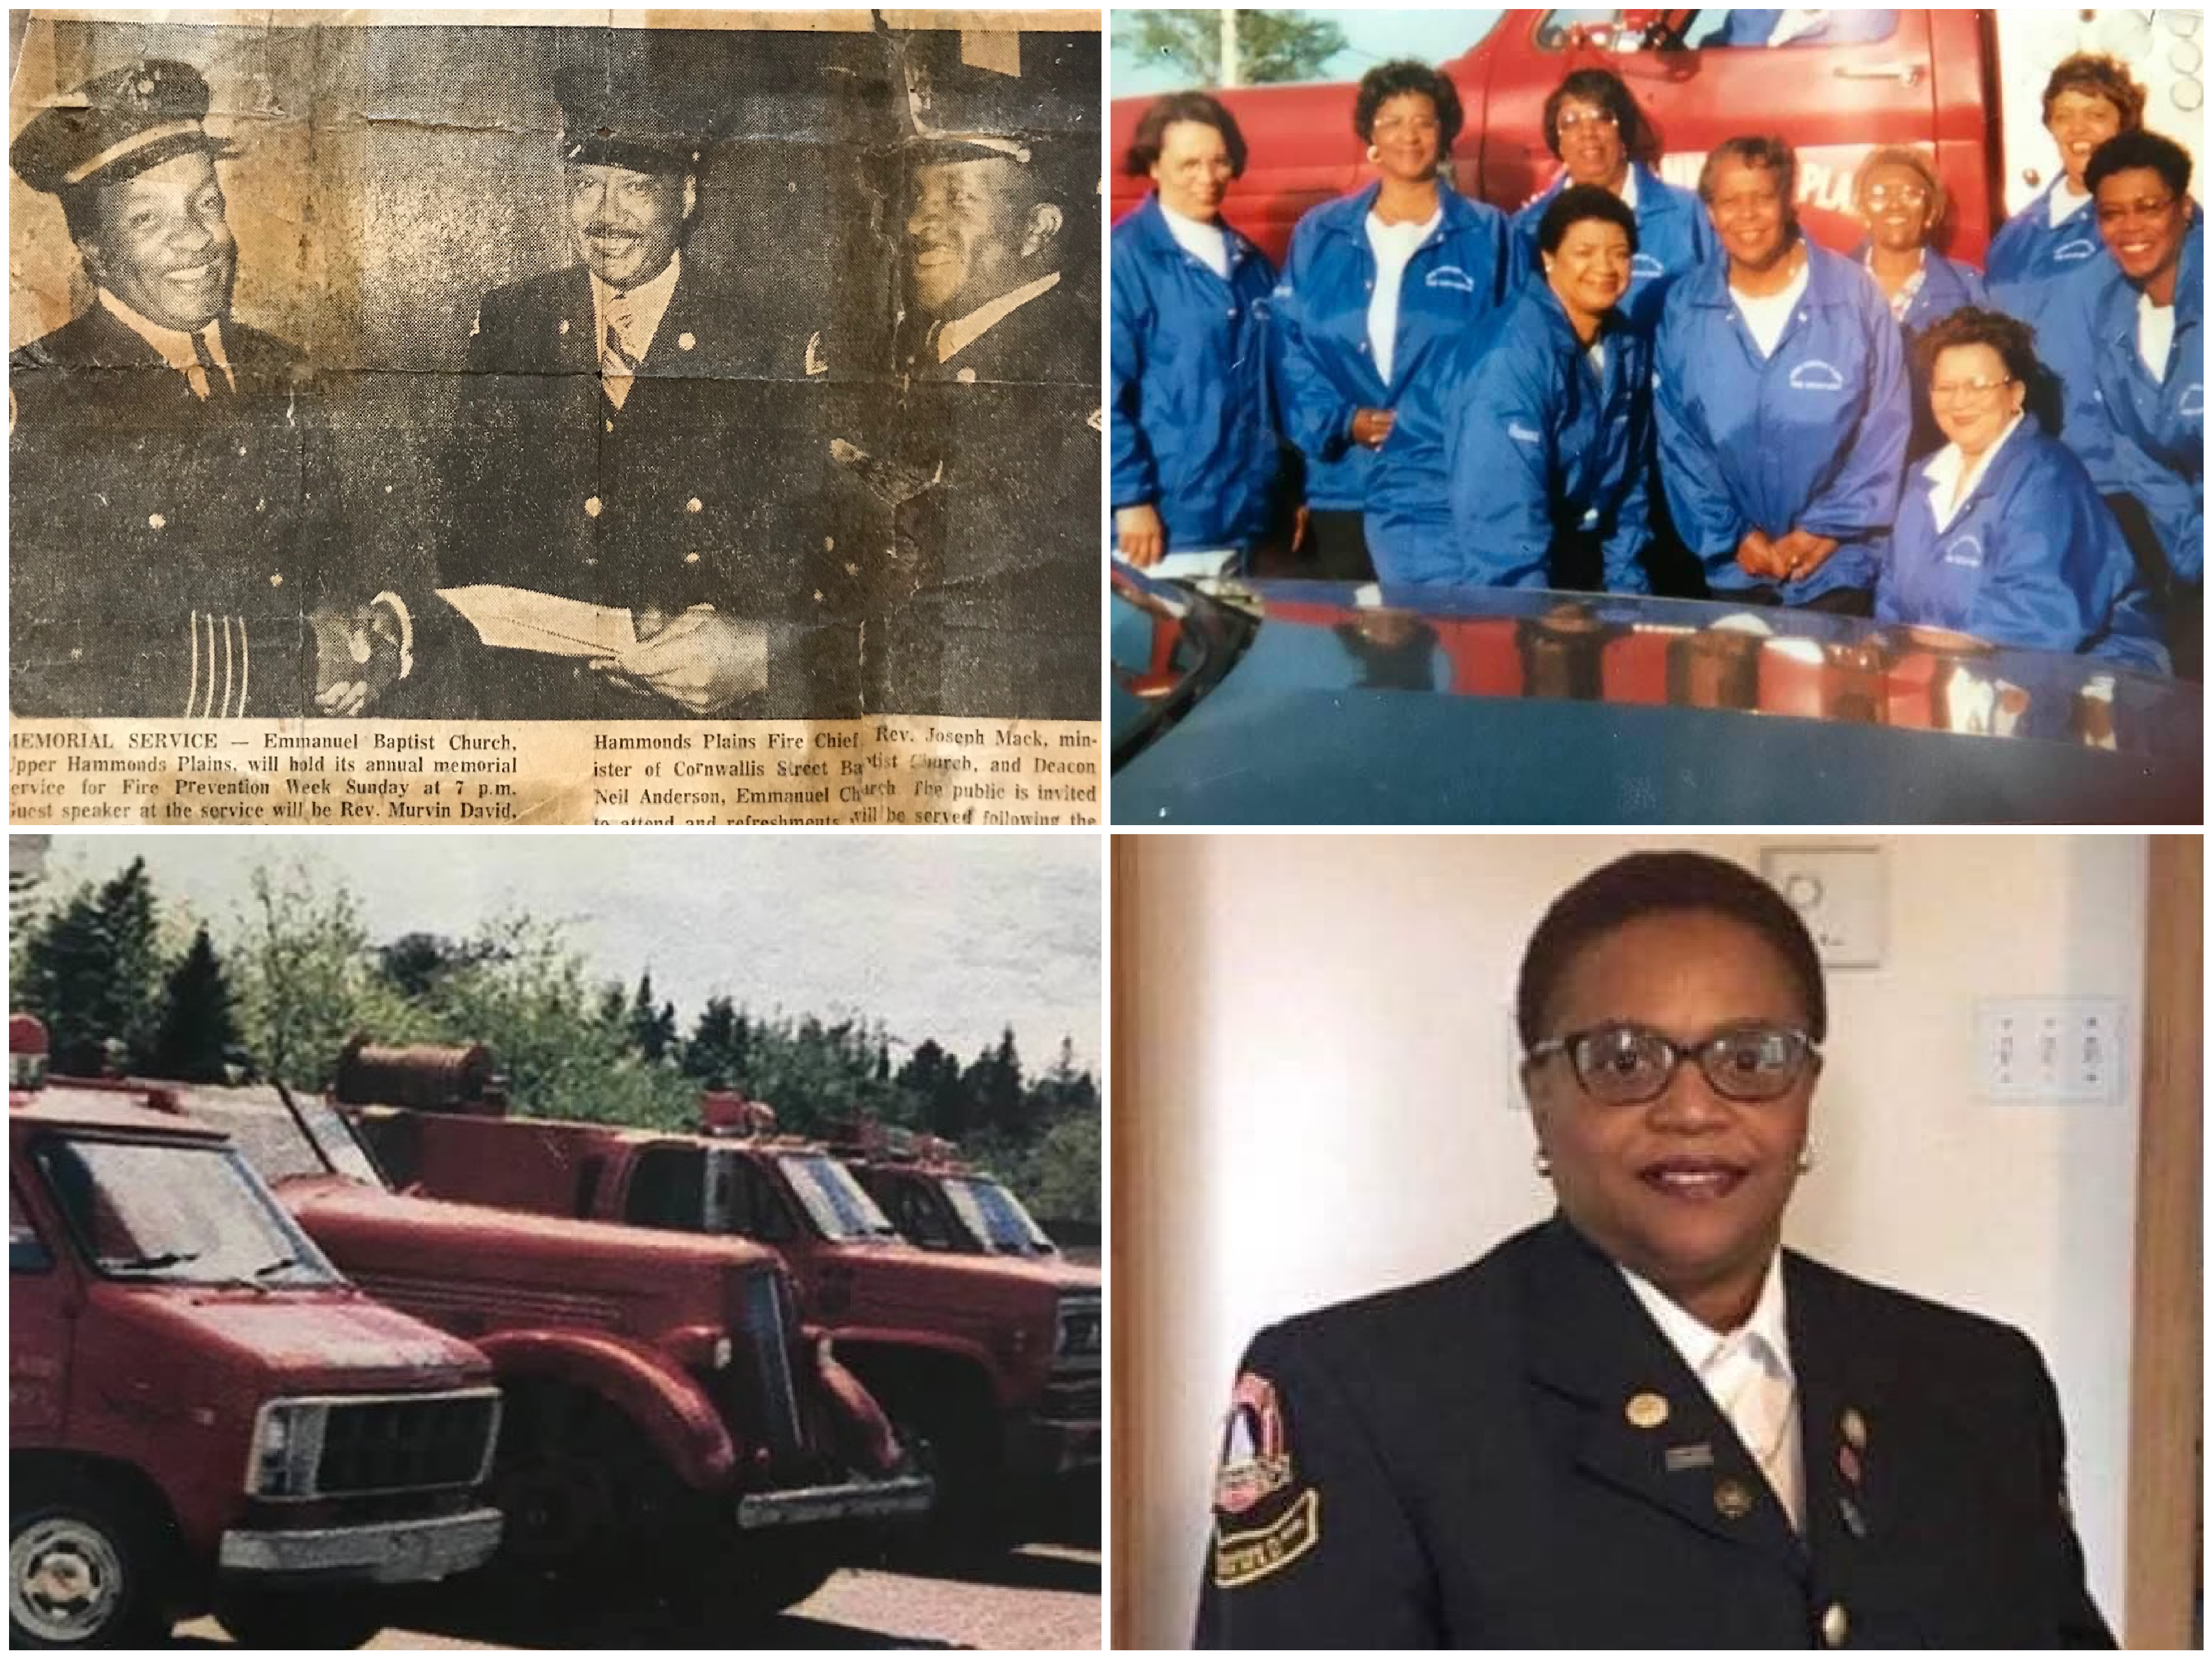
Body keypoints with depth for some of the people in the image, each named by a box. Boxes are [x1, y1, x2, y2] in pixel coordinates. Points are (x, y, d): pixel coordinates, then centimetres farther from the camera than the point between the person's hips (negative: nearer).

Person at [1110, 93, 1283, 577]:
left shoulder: (1251, 264, 14)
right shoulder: (1125, 259, -7)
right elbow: (1107, 391, -12)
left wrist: (1289, 490, 15)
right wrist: (1130, 498, -16)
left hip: (1247, 518, 6)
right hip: (1166, 521, -6)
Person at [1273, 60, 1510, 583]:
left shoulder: (1486, 235, 6)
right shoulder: (1320, 235, 10)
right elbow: (1291, 344, 7)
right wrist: (1339, 422, -8)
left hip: (1447, 485, -2)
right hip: (1342, 482, 2)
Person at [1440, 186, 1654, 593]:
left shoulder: (1630, 346, 1)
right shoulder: (1515, 354, -21)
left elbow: (1631, 478, 9)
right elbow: (1508, 504, -24)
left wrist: (1628, 586, 5)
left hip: (1585, 573, 6)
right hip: (1504, 589, -6)